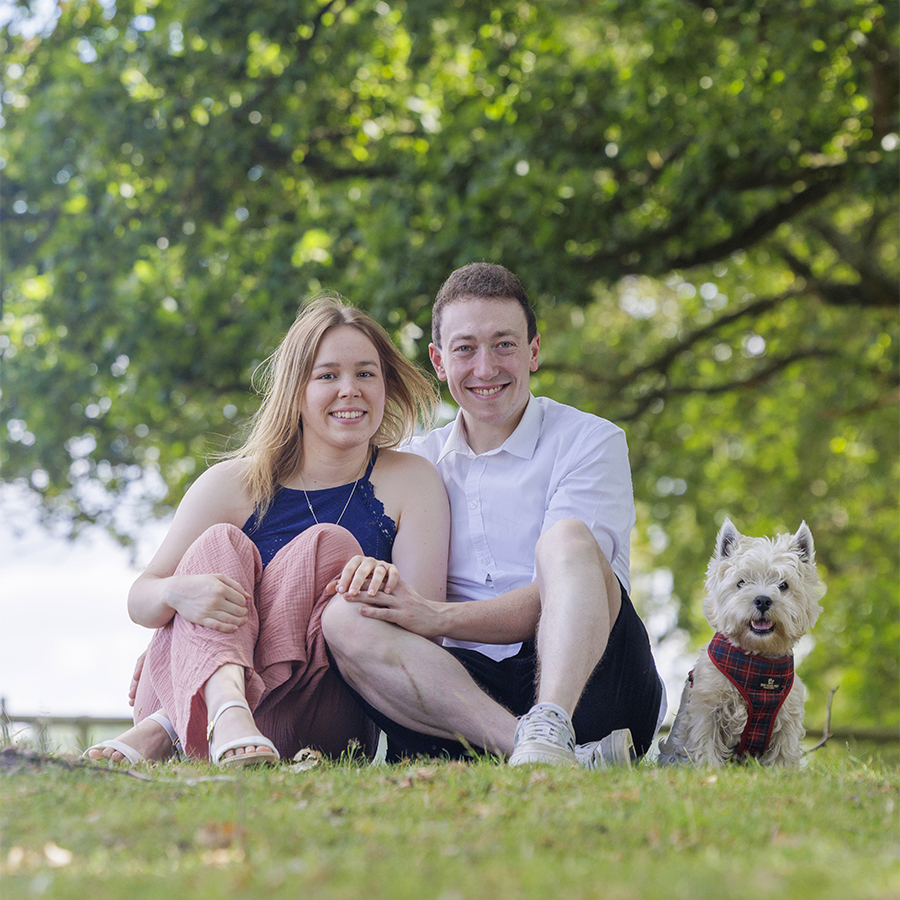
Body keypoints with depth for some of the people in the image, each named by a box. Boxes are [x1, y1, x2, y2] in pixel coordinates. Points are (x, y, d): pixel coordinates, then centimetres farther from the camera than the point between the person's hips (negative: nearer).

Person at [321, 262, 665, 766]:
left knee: (567, 538, -27)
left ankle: (549, 732, -49)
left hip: (584, 684, -3)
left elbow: (561, 593, -8)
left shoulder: (591, 441, 6)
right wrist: (373, 581, -12)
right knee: (343, 617, -22)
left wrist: (442, 617, -21)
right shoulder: (417, 463, 18)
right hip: (464, 682, 3)